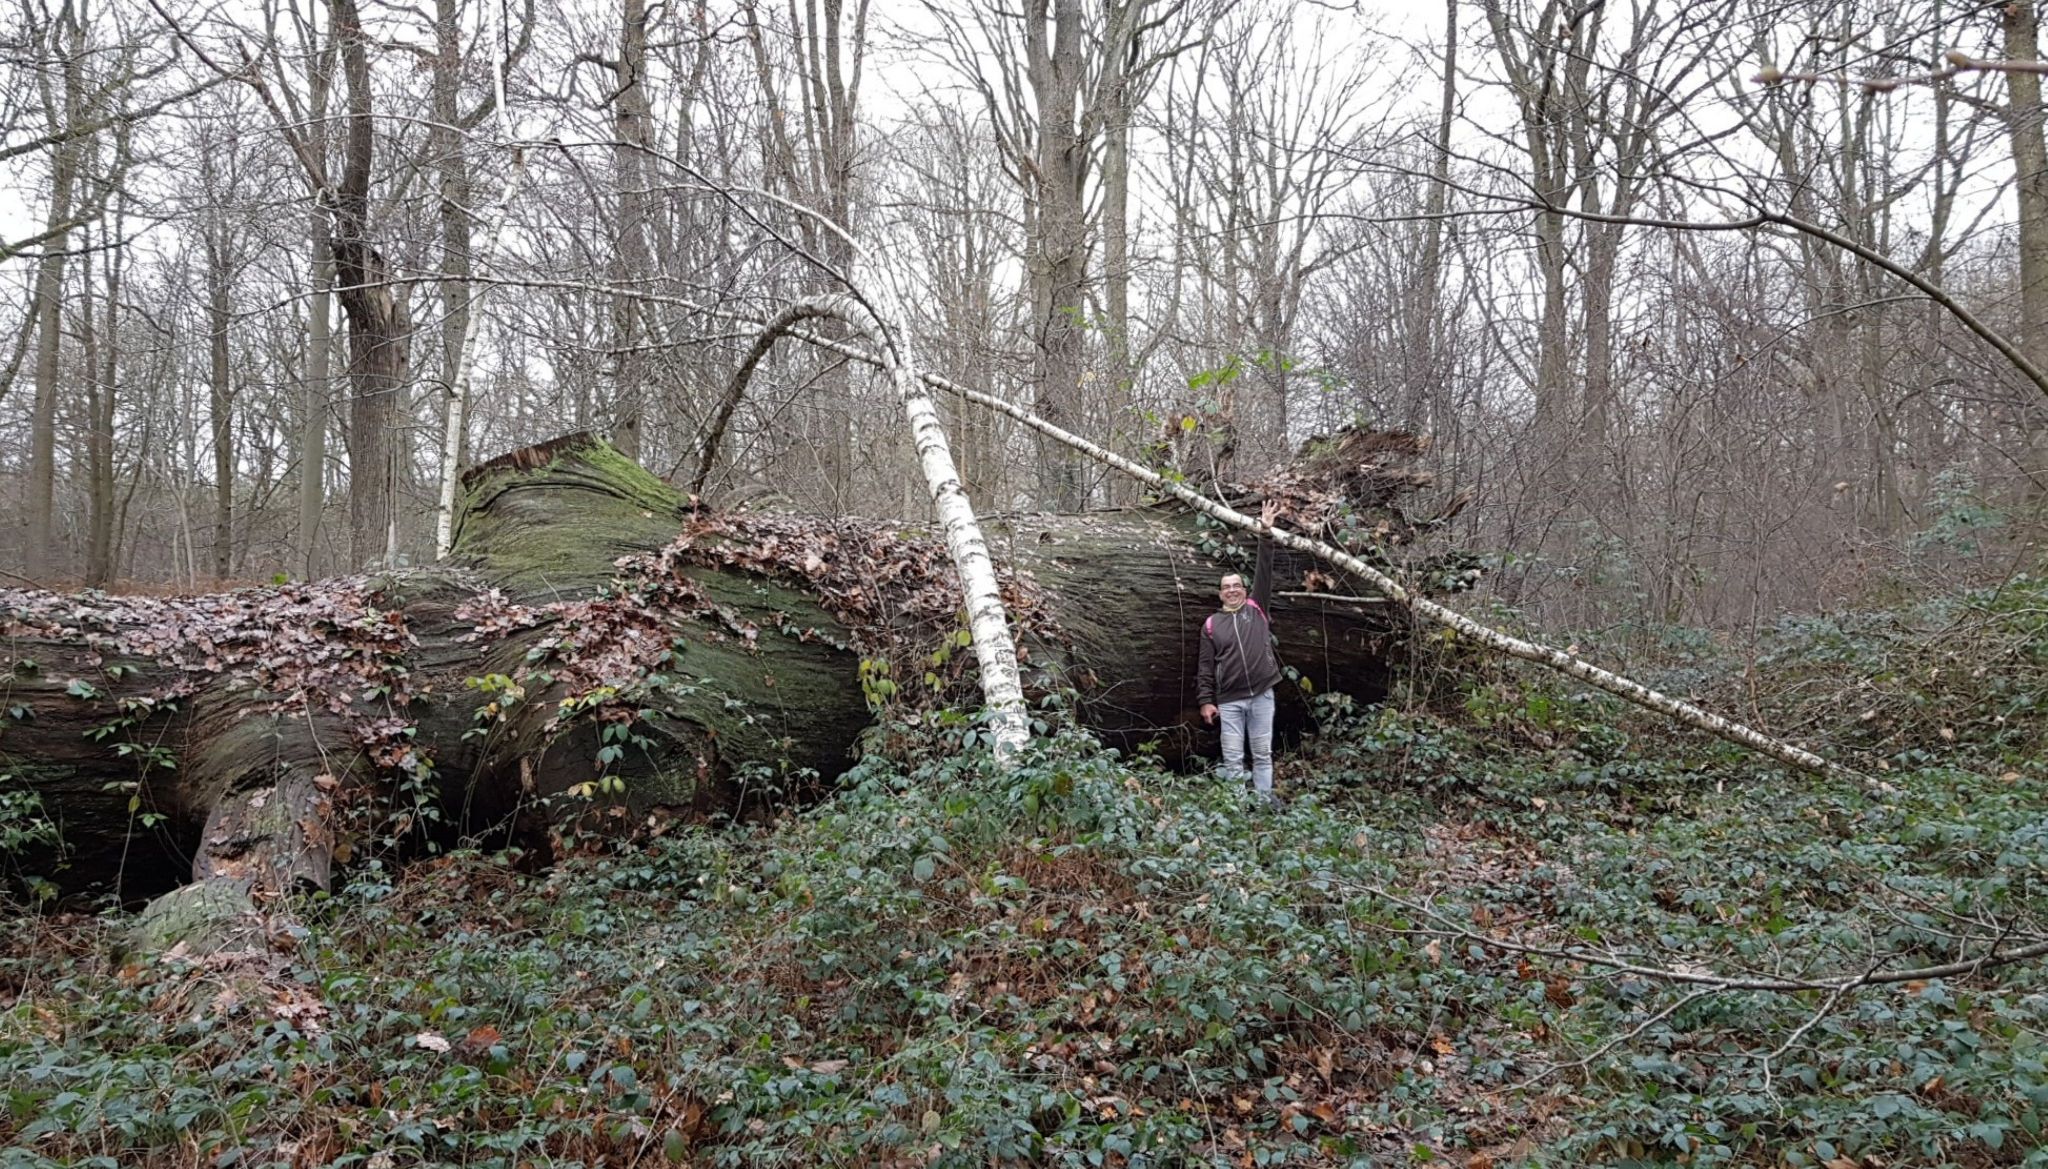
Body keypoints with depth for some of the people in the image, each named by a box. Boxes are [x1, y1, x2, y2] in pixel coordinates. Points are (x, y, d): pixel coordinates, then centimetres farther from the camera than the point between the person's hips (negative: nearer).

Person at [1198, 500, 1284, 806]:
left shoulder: (1256, 609, 7)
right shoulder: (1211, 624, 6)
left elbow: (1264, 571, -2)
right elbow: (1206, 666, 5)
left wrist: (1266, 532, -10)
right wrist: (1206, 700, -2)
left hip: (1262, 695, 0)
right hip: (1229, 700, 0)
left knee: (1263, 753, 8)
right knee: (1232, 758, 1)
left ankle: (1264, 800, 14)